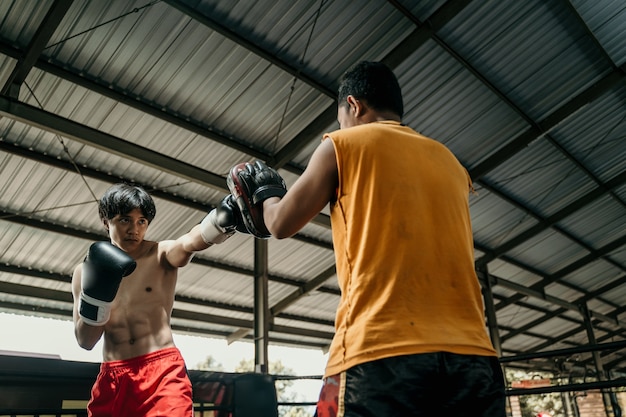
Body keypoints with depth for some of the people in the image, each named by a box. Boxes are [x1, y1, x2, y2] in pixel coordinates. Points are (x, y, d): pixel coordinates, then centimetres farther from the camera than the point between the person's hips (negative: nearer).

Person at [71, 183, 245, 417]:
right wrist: (96, 291, -13)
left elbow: (190, 243, -25)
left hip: (162, 370, -3)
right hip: (111, 379, 3)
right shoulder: (85, 269, 7)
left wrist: (221, 219, -47)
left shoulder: (162, 255, 0)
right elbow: (86, 342, 3)